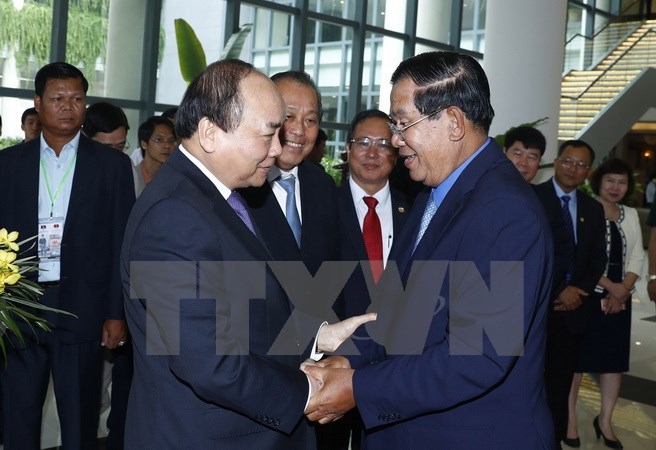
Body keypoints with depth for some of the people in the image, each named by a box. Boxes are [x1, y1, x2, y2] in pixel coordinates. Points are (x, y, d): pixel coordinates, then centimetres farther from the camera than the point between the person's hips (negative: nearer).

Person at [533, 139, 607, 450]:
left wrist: (579, 291, -6)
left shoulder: (593, 209, 13)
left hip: (572, 308, 5)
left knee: (560, 383, 13)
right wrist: (557, 293, -14)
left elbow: (598, 257, 12)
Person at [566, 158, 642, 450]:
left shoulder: (631, 215, 12)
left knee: (616, 360, 9)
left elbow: (636, 258, 8)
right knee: (575, 358, 1)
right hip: (586, 296, -6)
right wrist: (610, 286, -16)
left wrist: (622, 292, -6)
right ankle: (570, 418, 14)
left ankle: (605, 420, 23)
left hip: (619, 300, 6)